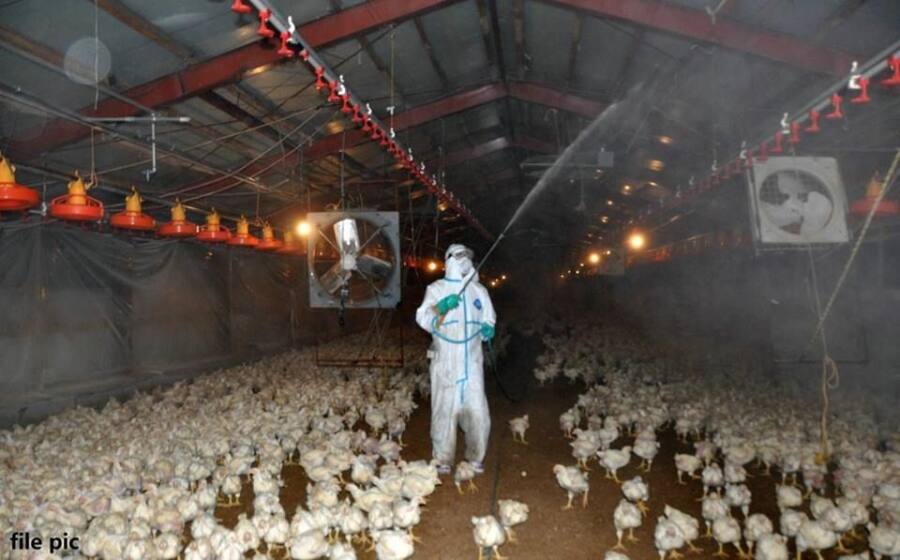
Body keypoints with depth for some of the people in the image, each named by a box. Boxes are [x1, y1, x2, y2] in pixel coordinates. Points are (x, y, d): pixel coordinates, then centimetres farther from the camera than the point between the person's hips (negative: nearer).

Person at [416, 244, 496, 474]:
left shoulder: (479, 290, 15)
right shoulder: (436, 289, 4)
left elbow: (488, 319, 22)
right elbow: (424, 320, -6)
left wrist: (488, 329, 0)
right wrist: (440, 308, -24)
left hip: (472, 362, 3)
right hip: (445, 362, -3)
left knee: (478, 411, 1)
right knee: (444, 410, 1)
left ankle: (475, 457, 20)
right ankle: (443, 460, 16)